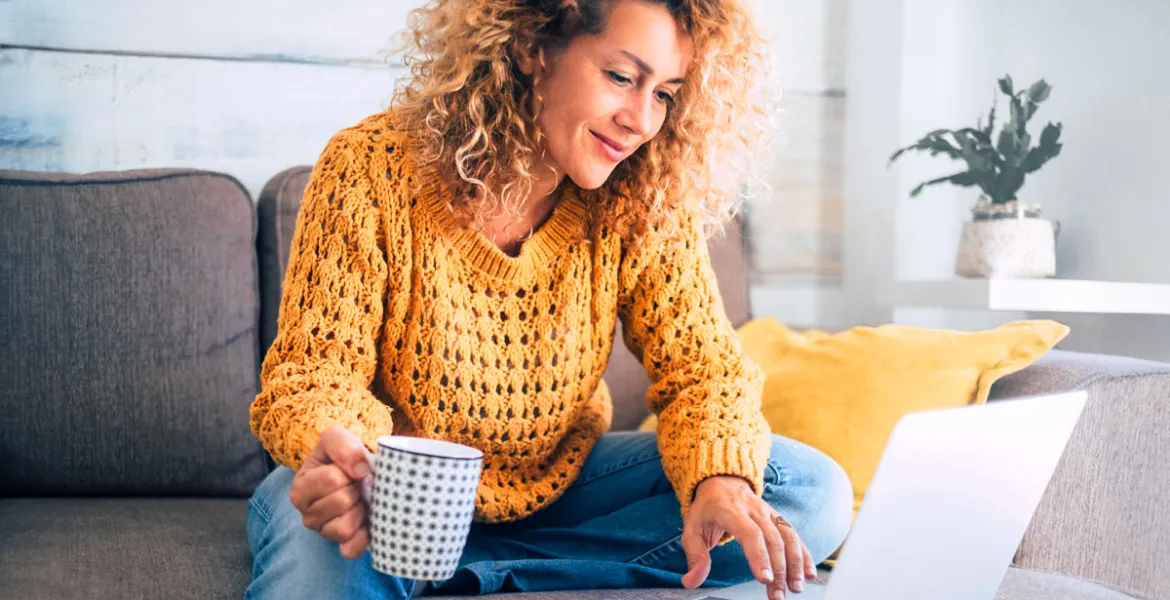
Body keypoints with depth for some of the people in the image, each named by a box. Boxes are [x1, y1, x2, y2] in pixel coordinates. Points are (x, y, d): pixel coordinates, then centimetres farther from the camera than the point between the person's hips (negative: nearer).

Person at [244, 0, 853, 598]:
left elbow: (701, 365, -9)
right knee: (316, 547, -41)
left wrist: (721, 479, -33)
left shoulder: (649, 208, -10)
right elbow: (317, 369, -17)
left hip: (557, 482, 5)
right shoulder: (372, 169, -18)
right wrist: (336, 452, -42)